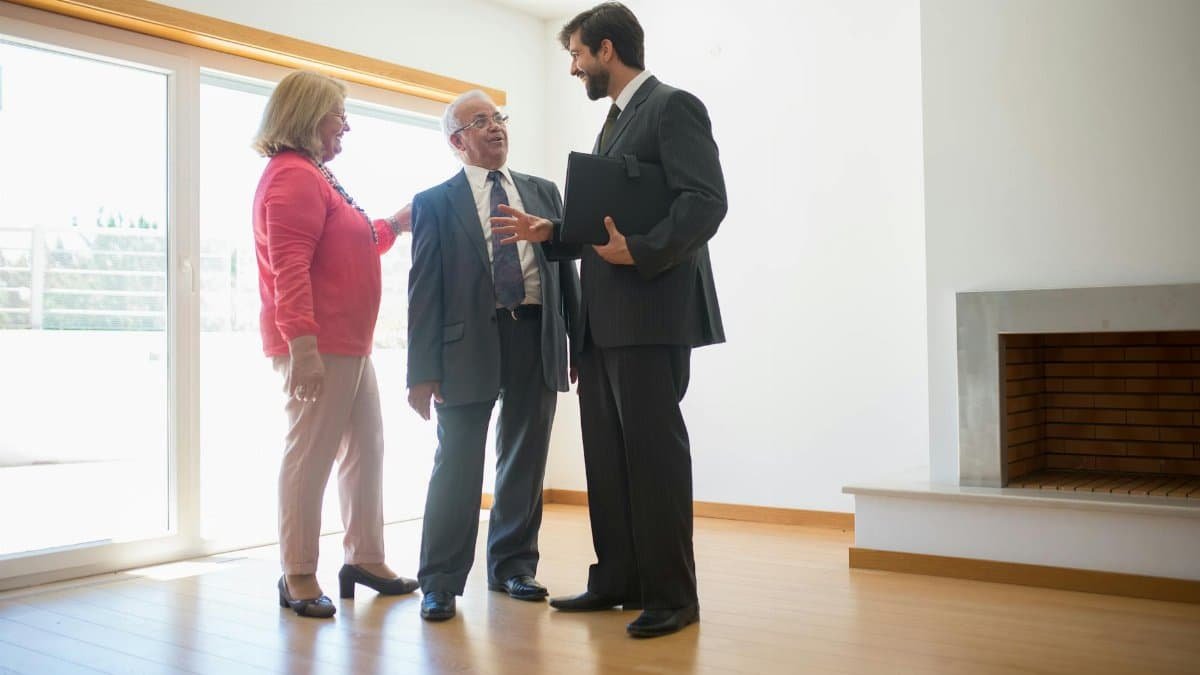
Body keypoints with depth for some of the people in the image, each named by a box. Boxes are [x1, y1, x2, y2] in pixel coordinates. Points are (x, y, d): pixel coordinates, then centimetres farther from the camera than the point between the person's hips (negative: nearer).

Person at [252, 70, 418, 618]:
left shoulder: (314, 176, 22)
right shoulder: (292, 176, -11)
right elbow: (290, 268, -22)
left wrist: (393, 226, 27)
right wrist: (301, 344, -29)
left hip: (349, 345, 11)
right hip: (318, 347, -11)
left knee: (365, 449, 15)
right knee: (310, 457, -4)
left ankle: (364, 558, 25)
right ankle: (297, 577, 6)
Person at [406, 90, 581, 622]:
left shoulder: (543, 192, 16)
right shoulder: (435, 203, 5)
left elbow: (566, 269, 14)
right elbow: (424, 292, -1)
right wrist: (422, 371, -8)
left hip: (537, 339, 4)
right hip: (470, 343, -3)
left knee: (524, 461, 11)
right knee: (457, 464, -1)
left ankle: (513, 564, 26)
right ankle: (441, 581, 11)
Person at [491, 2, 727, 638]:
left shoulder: (673, 107, -4)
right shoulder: (612, 123, 24)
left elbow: (707, 200, -16)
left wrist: (640, 252, -22)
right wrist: (551, 232, 9)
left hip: (651, 311, -9)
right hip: (603, 318, 9)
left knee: (652, 448, -4)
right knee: (606, 453, 11)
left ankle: (671, 593, 6)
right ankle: (616, 579, 21)